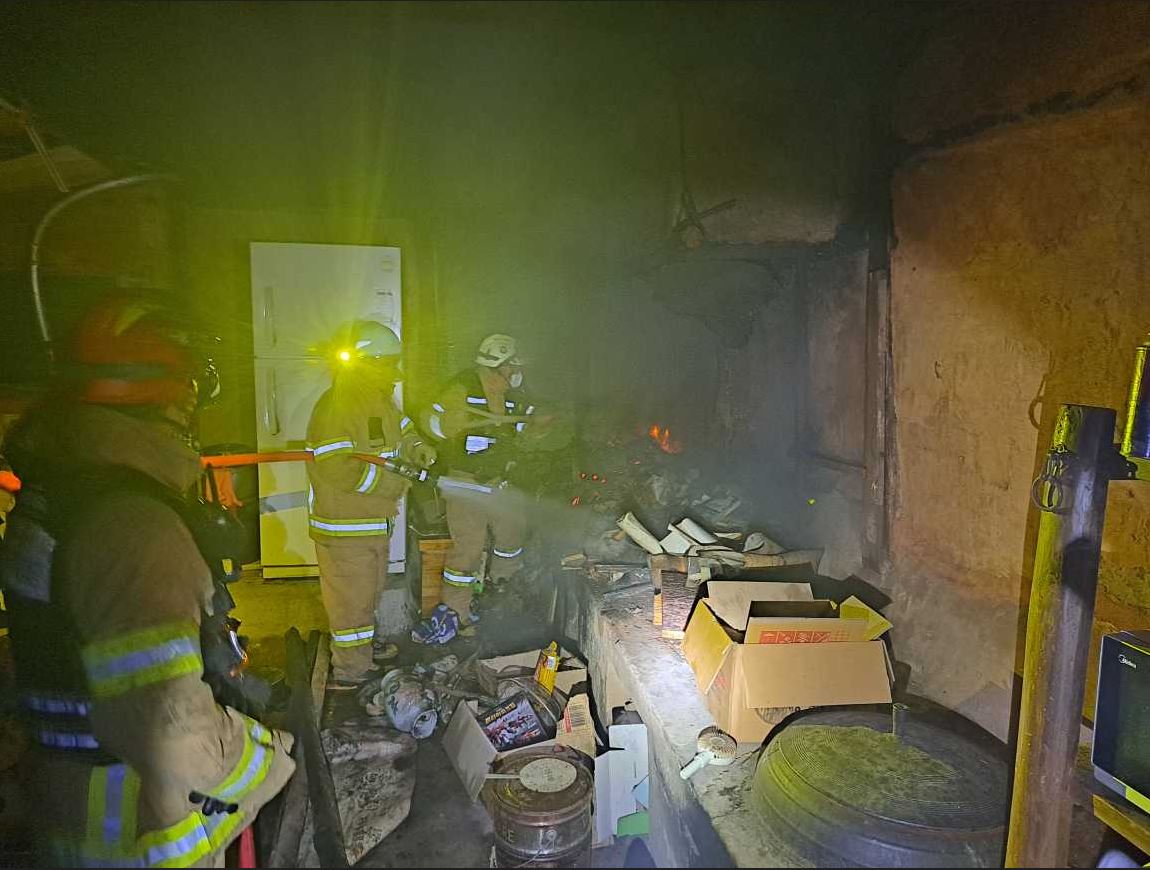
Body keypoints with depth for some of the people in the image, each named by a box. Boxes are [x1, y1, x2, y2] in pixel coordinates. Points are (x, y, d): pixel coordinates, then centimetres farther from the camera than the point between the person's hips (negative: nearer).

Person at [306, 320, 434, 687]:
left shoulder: (382, 401, 8)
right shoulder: (335, 407, -22)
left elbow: (402, 433, 24)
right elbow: (336, 467, -31)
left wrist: (417, 449, -1)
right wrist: (394, 483, -25)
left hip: (376, 520, 10)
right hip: (344, 524, -10)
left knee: (370, 589, 26)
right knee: (350, 597, 2)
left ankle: (364, 642, 47)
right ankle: (350, 671, 16)